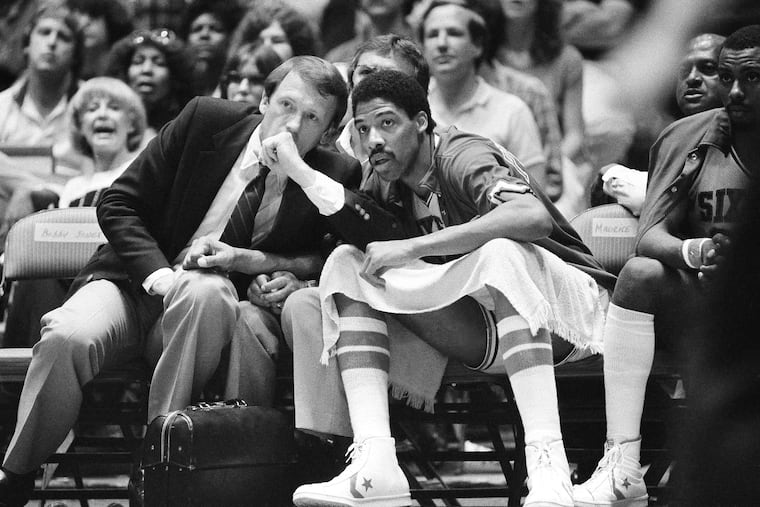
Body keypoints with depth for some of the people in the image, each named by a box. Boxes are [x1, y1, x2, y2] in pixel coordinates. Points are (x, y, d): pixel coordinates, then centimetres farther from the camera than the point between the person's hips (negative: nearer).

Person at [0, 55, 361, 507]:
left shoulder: (335, 178, -3)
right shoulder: (207, 121, -3)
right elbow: (118, 204, -1)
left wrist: (295, 279, -15)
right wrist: (159, 274, -16)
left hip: (209, 302, 0)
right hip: (134, 283, 1)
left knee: (205, 291, -39)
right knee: (68, 338, -33)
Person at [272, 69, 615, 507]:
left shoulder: (462, 157, -15)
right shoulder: (388, 188, 8)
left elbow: (534, 217, -35)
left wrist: (411, 248, -33)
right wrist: (298, 172, -18)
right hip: (488, 332, 7)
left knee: (502, 252, -39)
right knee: (347, 265, -6)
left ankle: (548, 466, -45)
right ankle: (375, 466, -25)